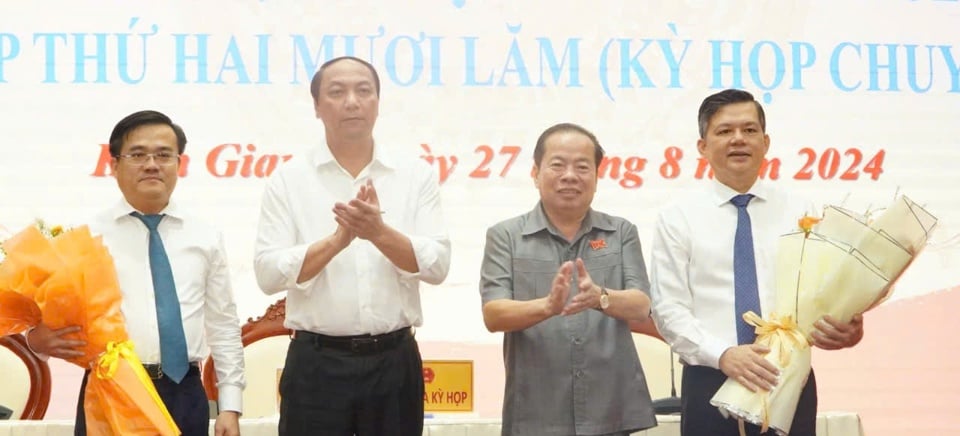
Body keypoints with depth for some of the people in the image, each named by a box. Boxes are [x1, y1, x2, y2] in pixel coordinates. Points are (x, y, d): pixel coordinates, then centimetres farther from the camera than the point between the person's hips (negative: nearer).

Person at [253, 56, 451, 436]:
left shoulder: (416, 174, 4)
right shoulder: (289, 180, 0)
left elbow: (437, 265, -4)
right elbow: (268, 273, -8)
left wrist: (380, 233, -20)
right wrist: (338, 239, -20)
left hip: (395, 360, 2)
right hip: (317, 362, -1)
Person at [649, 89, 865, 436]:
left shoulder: (800, 212, 8)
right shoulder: (678, 218, 3)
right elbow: (669, 309, -4)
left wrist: (844, 328, -20)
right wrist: (723, 355, -19)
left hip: (790, 380, 2)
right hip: (711, 382, -1)